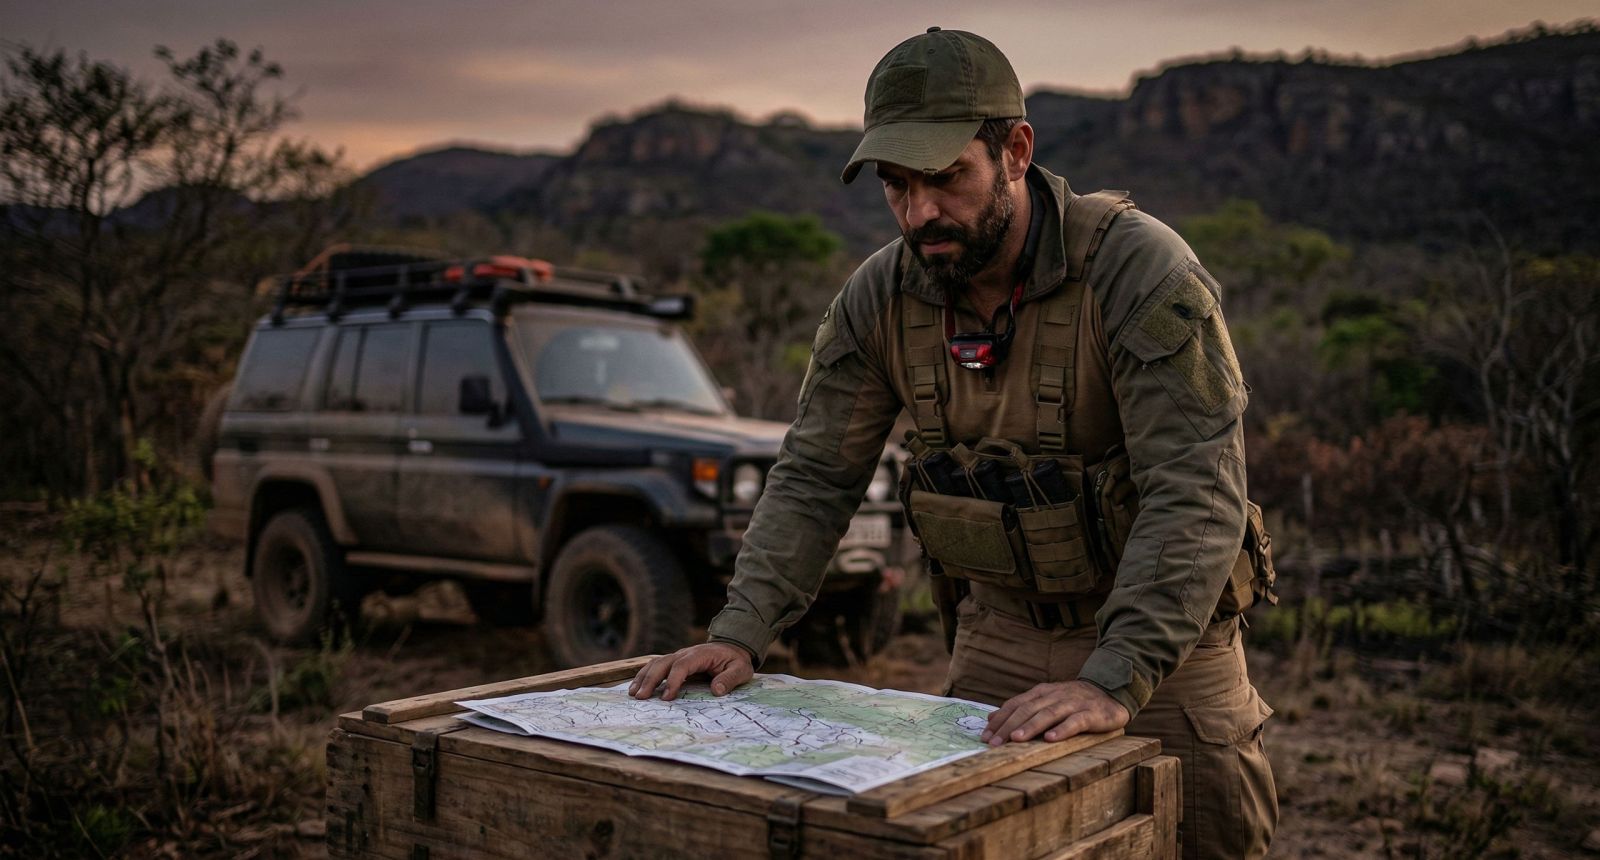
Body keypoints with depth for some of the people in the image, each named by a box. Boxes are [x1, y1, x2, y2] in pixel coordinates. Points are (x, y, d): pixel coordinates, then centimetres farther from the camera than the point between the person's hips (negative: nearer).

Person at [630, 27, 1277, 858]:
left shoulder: (1138, 268, -23)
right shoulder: (879, 296, -8)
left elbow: (1196, 497, -28)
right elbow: (814, 480, -3)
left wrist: (1113, 683, -36)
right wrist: (740, 632, -15)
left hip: (1159, 641, -3)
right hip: (997, 632, 4)